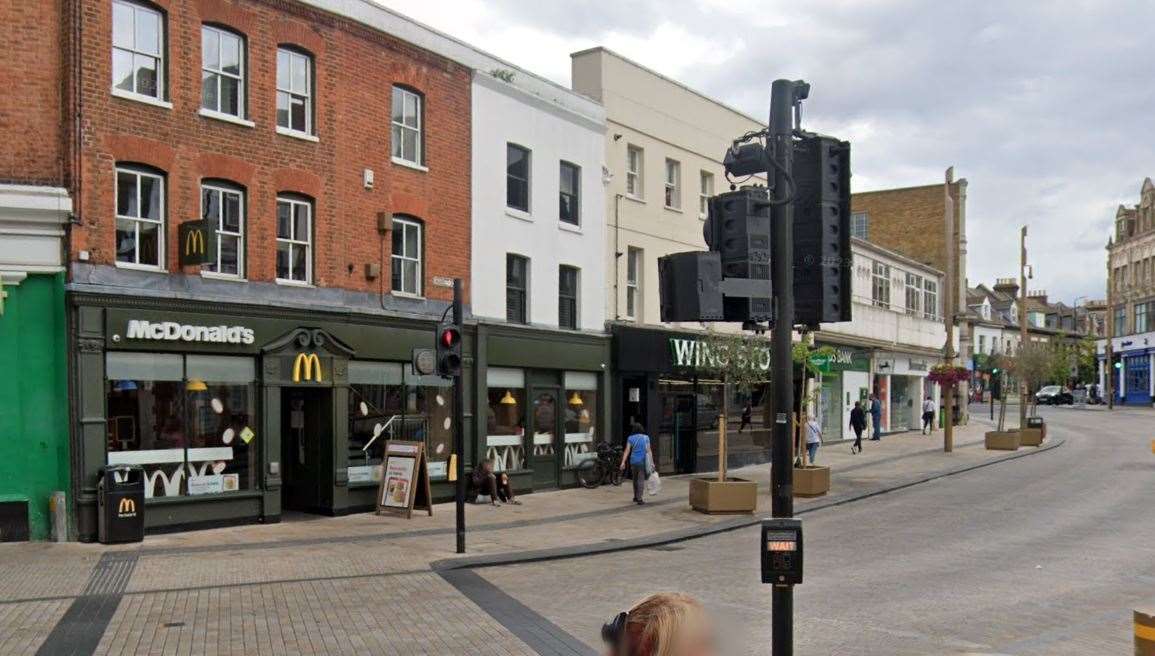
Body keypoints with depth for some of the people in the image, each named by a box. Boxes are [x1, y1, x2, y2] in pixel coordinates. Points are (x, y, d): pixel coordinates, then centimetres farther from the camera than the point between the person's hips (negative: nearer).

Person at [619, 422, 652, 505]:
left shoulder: (630, 438, 2)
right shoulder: (646, 437, 2)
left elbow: (627, 450, -5)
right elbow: (648, 450, -4)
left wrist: (623, 462, -9)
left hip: (633, 461, 2)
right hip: (643, 461, -2)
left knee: (635, 479, 17)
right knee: (641, 480, -3)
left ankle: (636, 497, 27)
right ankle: (639, 499, -10)